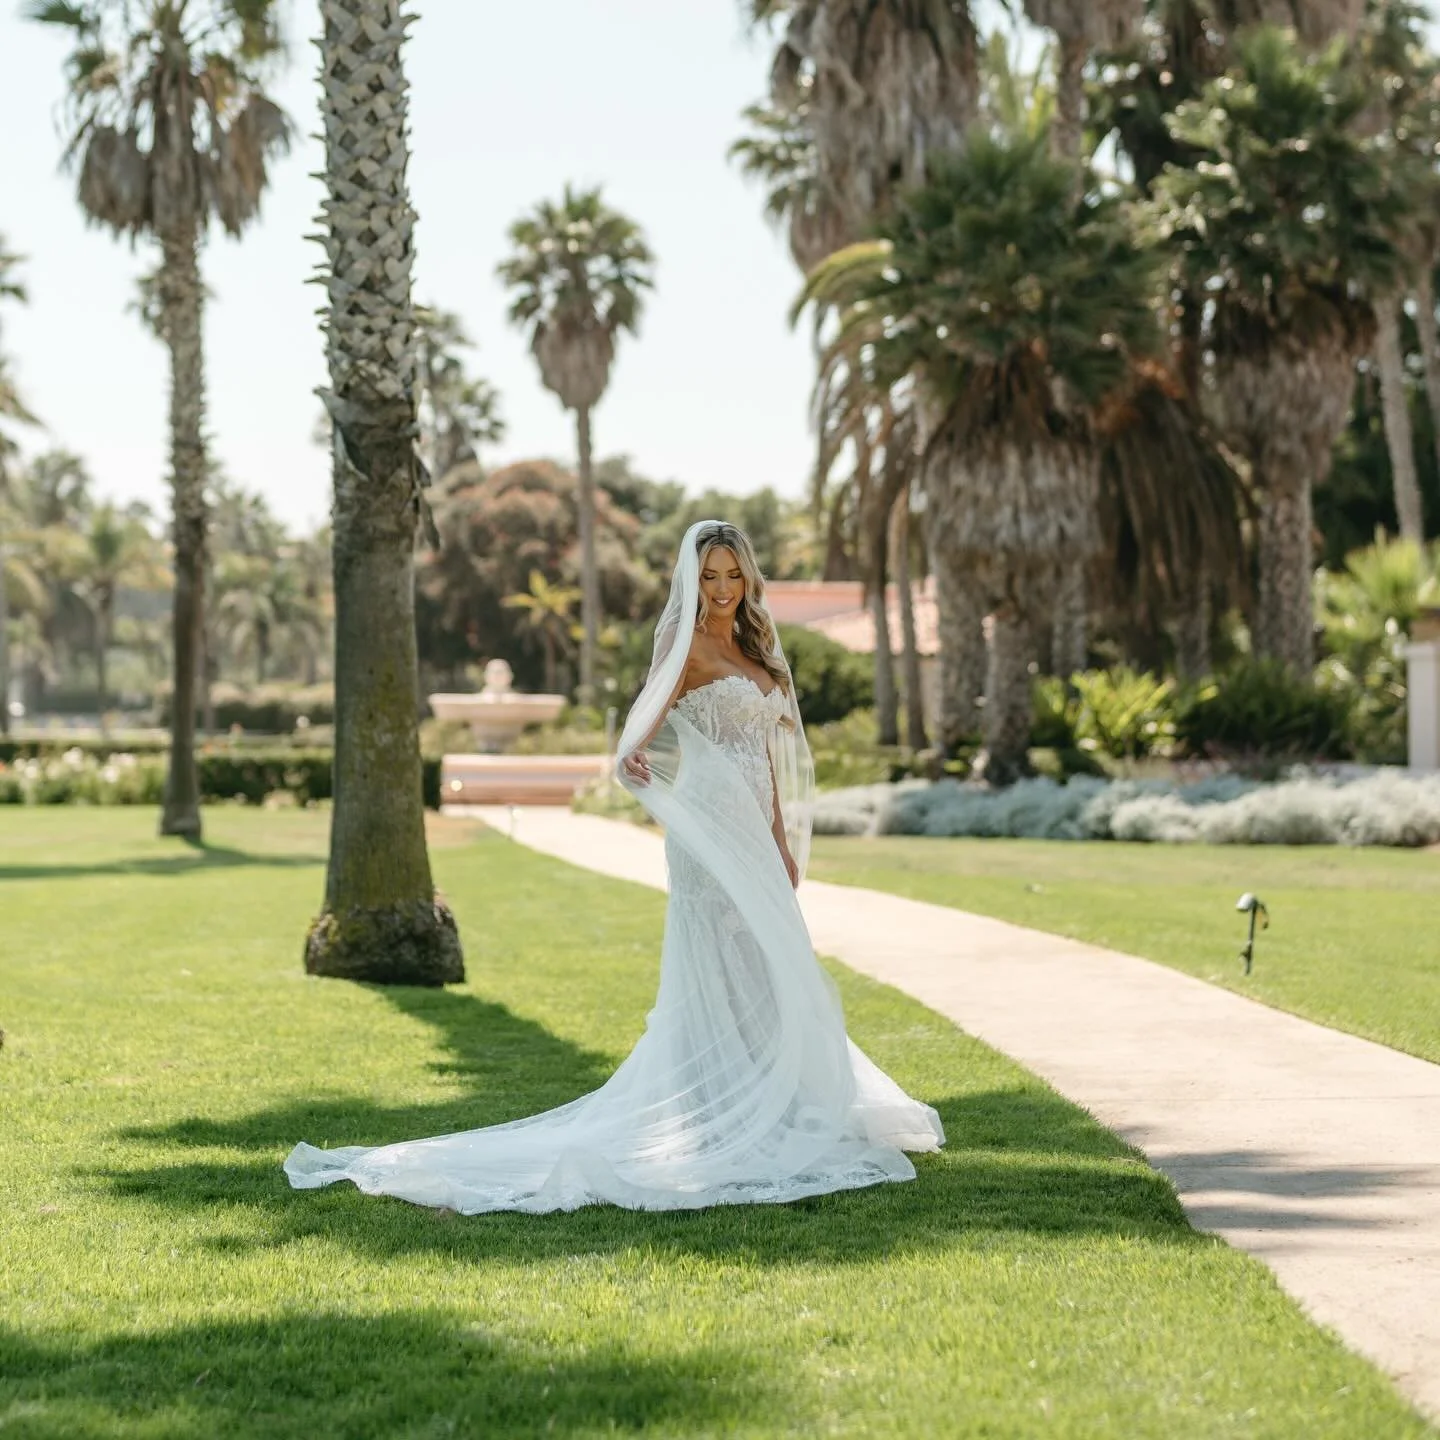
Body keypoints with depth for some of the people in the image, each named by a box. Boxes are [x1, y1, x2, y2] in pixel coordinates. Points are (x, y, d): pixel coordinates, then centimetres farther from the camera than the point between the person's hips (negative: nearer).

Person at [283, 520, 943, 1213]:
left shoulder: (753, 647, 17)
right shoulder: (686, 642, -7)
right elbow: (653, 706, -26)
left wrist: (783, 840, 18)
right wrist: (632, 752, -47)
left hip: (754, 834, 8)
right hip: (710, 831, -8)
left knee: (763, 975, 10)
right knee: (724, 980, -9)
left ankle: (768, 1117, 17)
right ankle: (723, 1126, -7)